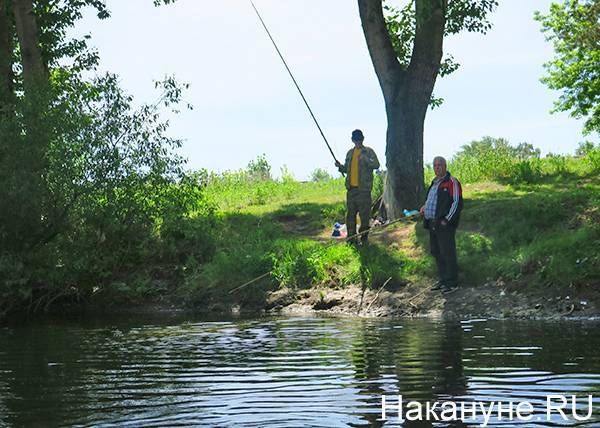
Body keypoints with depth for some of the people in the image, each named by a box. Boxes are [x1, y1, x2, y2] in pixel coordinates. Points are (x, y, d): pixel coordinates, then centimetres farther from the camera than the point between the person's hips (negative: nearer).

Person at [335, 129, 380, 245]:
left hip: (363, 188, -5)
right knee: (350, 214, 7)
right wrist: (340, 166, 5)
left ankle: (364, 237, 8)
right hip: (351, 188, 5)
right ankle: (351, 237, 15)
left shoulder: (368, 151, -1)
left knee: (364, 214, -2)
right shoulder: (350, 153, 16)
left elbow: (376, 165, -15)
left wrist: (365, 159, -28)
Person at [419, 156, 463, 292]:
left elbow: (457, 203, -14)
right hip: (433, 224, 9)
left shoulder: (452, 182, -8)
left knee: (447, 253, -6)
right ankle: (442, 280, 22)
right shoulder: (434, 183, 19)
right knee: (436, 253, 13)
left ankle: (452, 282, 0)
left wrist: (446, 220, -17)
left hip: (445, 225, -9)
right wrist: (425, 207, 11)